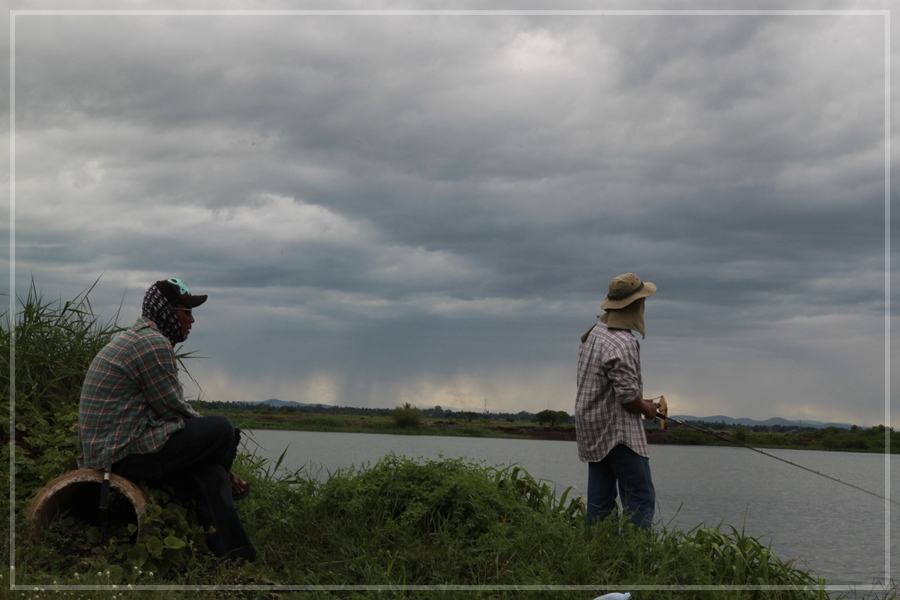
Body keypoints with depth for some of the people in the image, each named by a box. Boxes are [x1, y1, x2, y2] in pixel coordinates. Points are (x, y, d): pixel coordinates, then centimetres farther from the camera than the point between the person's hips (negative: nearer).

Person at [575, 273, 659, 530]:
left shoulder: (593, 333, 10)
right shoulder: (623, 343, -20)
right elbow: (628, 395, -22)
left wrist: (641, 403, 16)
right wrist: (647, 409, -1)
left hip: (593, 430, 9)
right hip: (619, 431, -9)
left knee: (599, 499, 9)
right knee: (640, 497, -6)